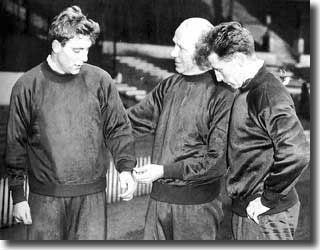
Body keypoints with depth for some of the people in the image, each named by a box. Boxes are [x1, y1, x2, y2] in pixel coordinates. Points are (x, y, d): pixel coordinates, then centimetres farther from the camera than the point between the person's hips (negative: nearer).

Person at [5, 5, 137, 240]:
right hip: (45, 197, 0)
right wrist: (18, 196, 3)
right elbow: (16, 144, 2)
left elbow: (118, 128, 5)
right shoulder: (27, 86, -3)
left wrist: (125, 167, -11)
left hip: (92, 196, 1)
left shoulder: (100, 80, -1)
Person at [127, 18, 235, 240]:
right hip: (158, 197, 6)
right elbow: (135, 121, 12)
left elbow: (218, 161, -16)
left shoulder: (222, 95, -14)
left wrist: (164, 171, -17)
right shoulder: (170, 86, 5)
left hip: (197, 205, -5)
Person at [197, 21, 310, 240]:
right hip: (244, 209, 9)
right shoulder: (248, 90, 9)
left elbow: (297, 154, -31)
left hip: (266, 216, -9)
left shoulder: (268, 94, -21)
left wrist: (267, 199, -21)